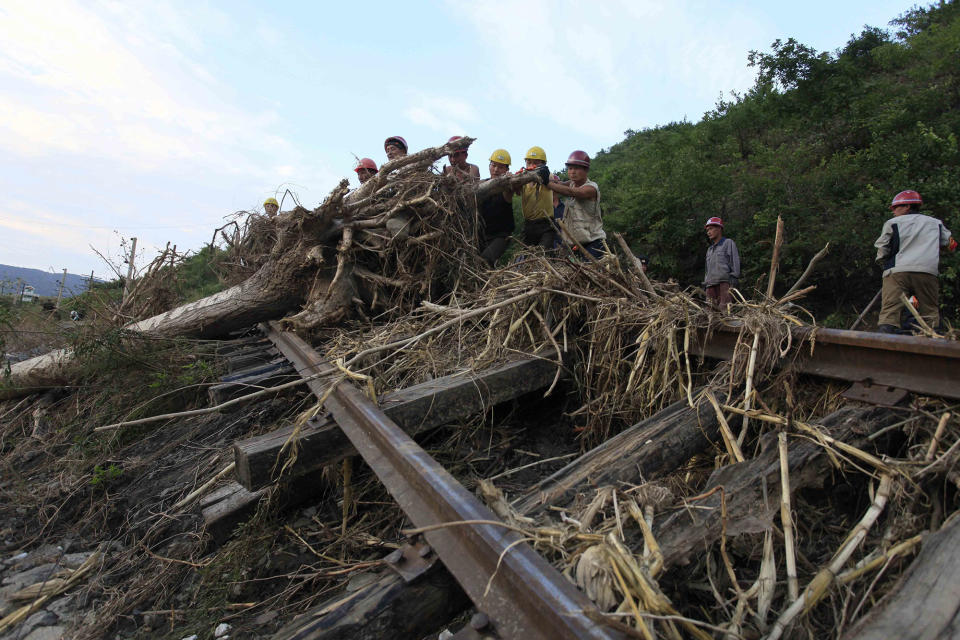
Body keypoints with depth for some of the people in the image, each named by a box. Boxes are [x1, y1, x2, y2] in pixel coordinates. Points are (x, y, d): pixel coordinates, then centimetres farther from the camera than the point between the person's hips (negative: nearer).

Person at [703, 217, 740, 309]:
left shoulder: (728, 243, 10)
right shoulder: (709, 249, 28)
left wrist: (733, 282, -8)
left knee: (724, 309, -19)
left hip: (724, 282, -5)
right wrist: (705, 283, 17)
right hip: (711, 285, 6)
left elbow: (735, 263, 1)